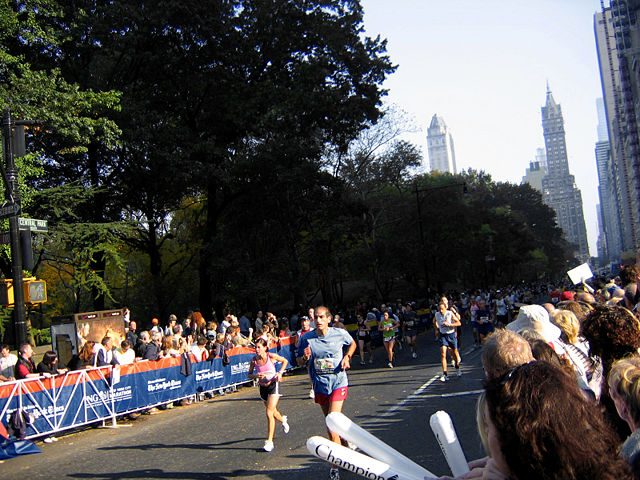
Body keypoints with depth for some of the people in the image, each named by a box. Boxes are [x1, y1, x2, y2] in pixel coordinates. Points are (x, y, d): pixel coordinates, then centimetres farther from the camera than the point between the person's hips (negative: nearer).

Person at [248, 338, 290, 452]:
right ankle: (283, 420, 56)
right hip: (263, 387, 4)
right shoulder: (254, 360, -8)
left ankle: (269, 441, -8)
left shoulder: (271, 356, -14)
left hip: (273, 385, -4)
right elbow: (249, 374, 4)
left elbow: (284, 361, 3)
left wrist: (280, 373, -9)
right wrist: (256, 376, -17)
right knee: (273, 412, 20)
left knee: (269, 413, -15)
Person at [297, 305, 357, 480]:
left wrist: (347, 357, -2)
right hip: (319, 386, 3)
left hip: (338, 383, -3)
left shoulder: (340, 334, -7)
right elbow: (299, 362, 4)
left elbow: (352, 344, 15)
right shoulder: (306, 338, -6)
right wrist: (305, 357, -18)